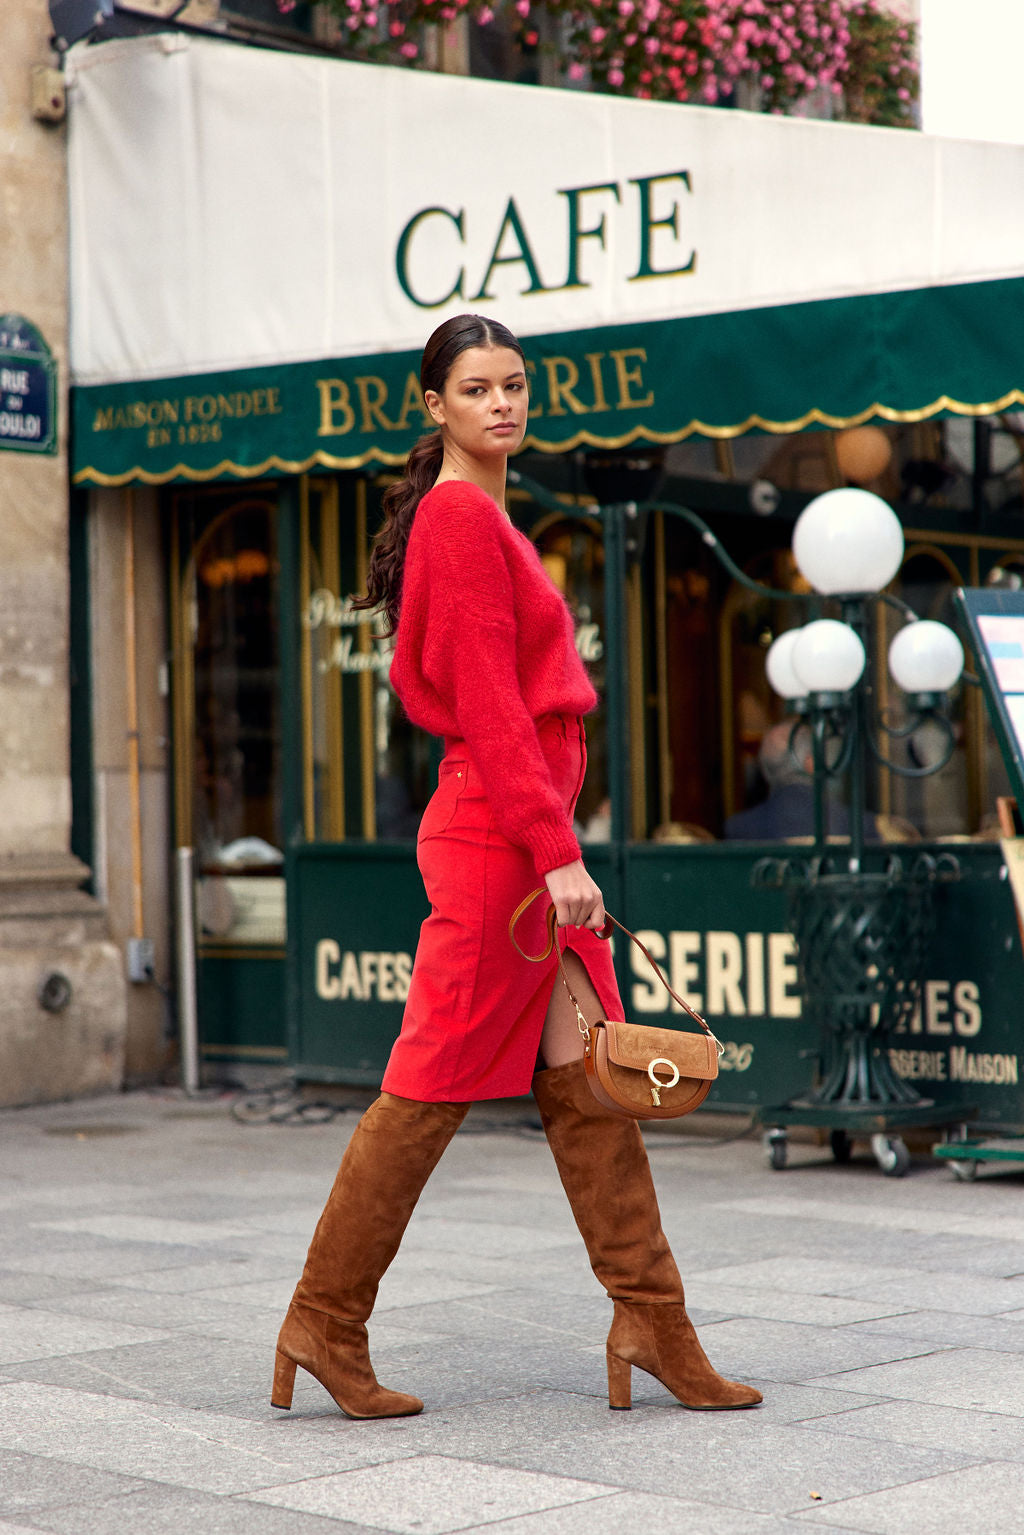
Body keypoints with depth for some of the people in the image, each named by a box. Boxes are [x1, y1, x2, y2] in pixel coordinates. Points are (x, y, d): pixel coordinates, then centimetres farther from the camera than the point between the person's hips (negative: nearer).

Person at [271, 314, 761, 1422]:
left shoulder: (481, 520, 18)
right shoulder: (460, 517, -11)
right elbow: (490, 705, -18)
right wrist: (556, 851, -22)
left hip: (522, 839, 10)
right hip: (498, 834, -10)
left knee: (587, 1084, 7)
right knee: (432, 1089, -3)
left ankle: (653, 1325, 10)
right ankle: (324, 1328, 7)